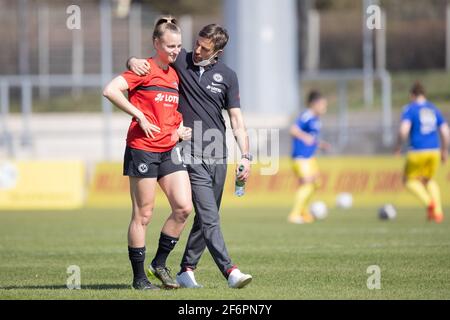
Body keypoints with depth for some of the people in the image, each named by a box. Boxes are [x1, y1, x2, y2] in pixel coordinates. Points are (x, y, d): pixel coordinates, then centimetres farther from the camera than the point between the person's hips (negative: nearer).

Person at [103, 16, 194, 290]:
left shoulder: (174, 75, 14)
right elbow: (110, 90, -21)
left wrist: (180, 128, 8)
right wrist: (139, 116, -20)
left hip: (169, 150, 7)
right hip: (142, 149, -7)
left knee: (184, 207, -5)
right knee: (143, 214, -1)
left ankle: (160, 263, 11)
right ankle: (139, 277, 8)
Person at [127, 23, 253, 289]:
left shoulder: (227, 76, 5)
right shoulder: (180, 61, -1)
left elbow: (236, 118, 4)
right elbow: (143, 64, 7)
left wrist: (246, 156, -5)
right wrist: (134, 61, -19)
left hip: (218, 156, 4)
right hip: (191, 154, -4)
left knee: (207, 217, 9)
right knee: (209, 216, -13)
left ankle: (187, 270, 20)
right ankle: (229, 271, -20)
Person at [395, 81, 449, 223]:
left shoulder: (410, 109, -4)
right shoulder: (434, 109, 12)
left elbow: (404, 130, -18)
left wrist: (399, 146, -2)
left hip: (417, 152, -5)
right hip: (434, 151, 5)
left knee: (409, 180, 14)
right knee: (429, 180, 25)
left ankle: (429, 202, -11)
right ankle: (438, 211, 9)